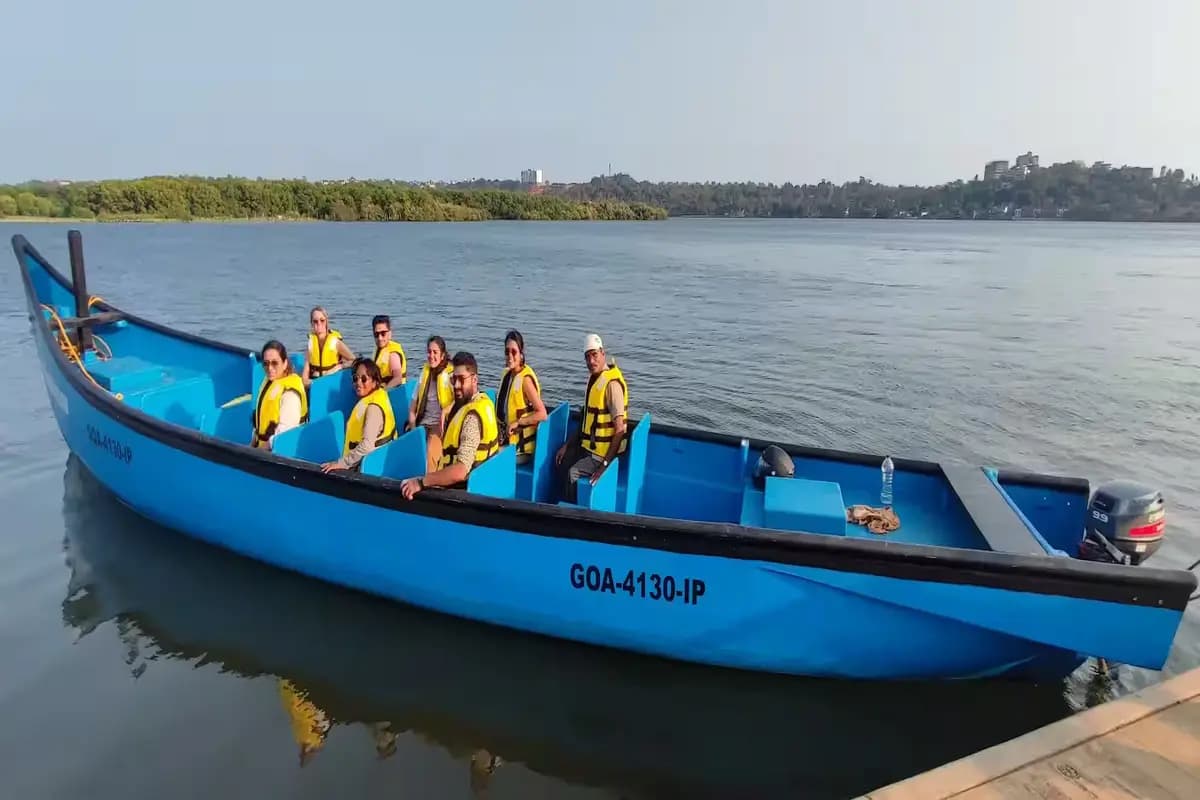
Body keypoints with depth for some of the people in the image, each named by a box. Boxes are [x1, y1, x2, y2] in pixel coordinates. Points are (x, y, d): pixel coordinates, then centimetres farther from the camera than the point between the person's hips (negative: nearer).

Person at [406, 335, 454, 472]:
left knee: (429, 455, -28)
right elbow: (415, 399, 22)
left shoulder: (451, 373, -2)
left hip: (440, 425, -6)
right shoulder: (425, 372, 18)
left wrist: (445, 412, -29)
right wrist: (412, 420, 8)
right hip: (422, 424, 6)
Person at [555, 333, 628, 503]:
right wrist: (567, 445, 12)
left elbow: (620, 429, -24)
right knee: (562, 462, 4)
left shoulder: (612, 383, -22)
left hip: (604, 449, -9)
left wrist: (605, 464, -26)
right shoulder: (593, 378, 8)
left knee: (572, 473, -18)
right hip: (588, 444, 9)